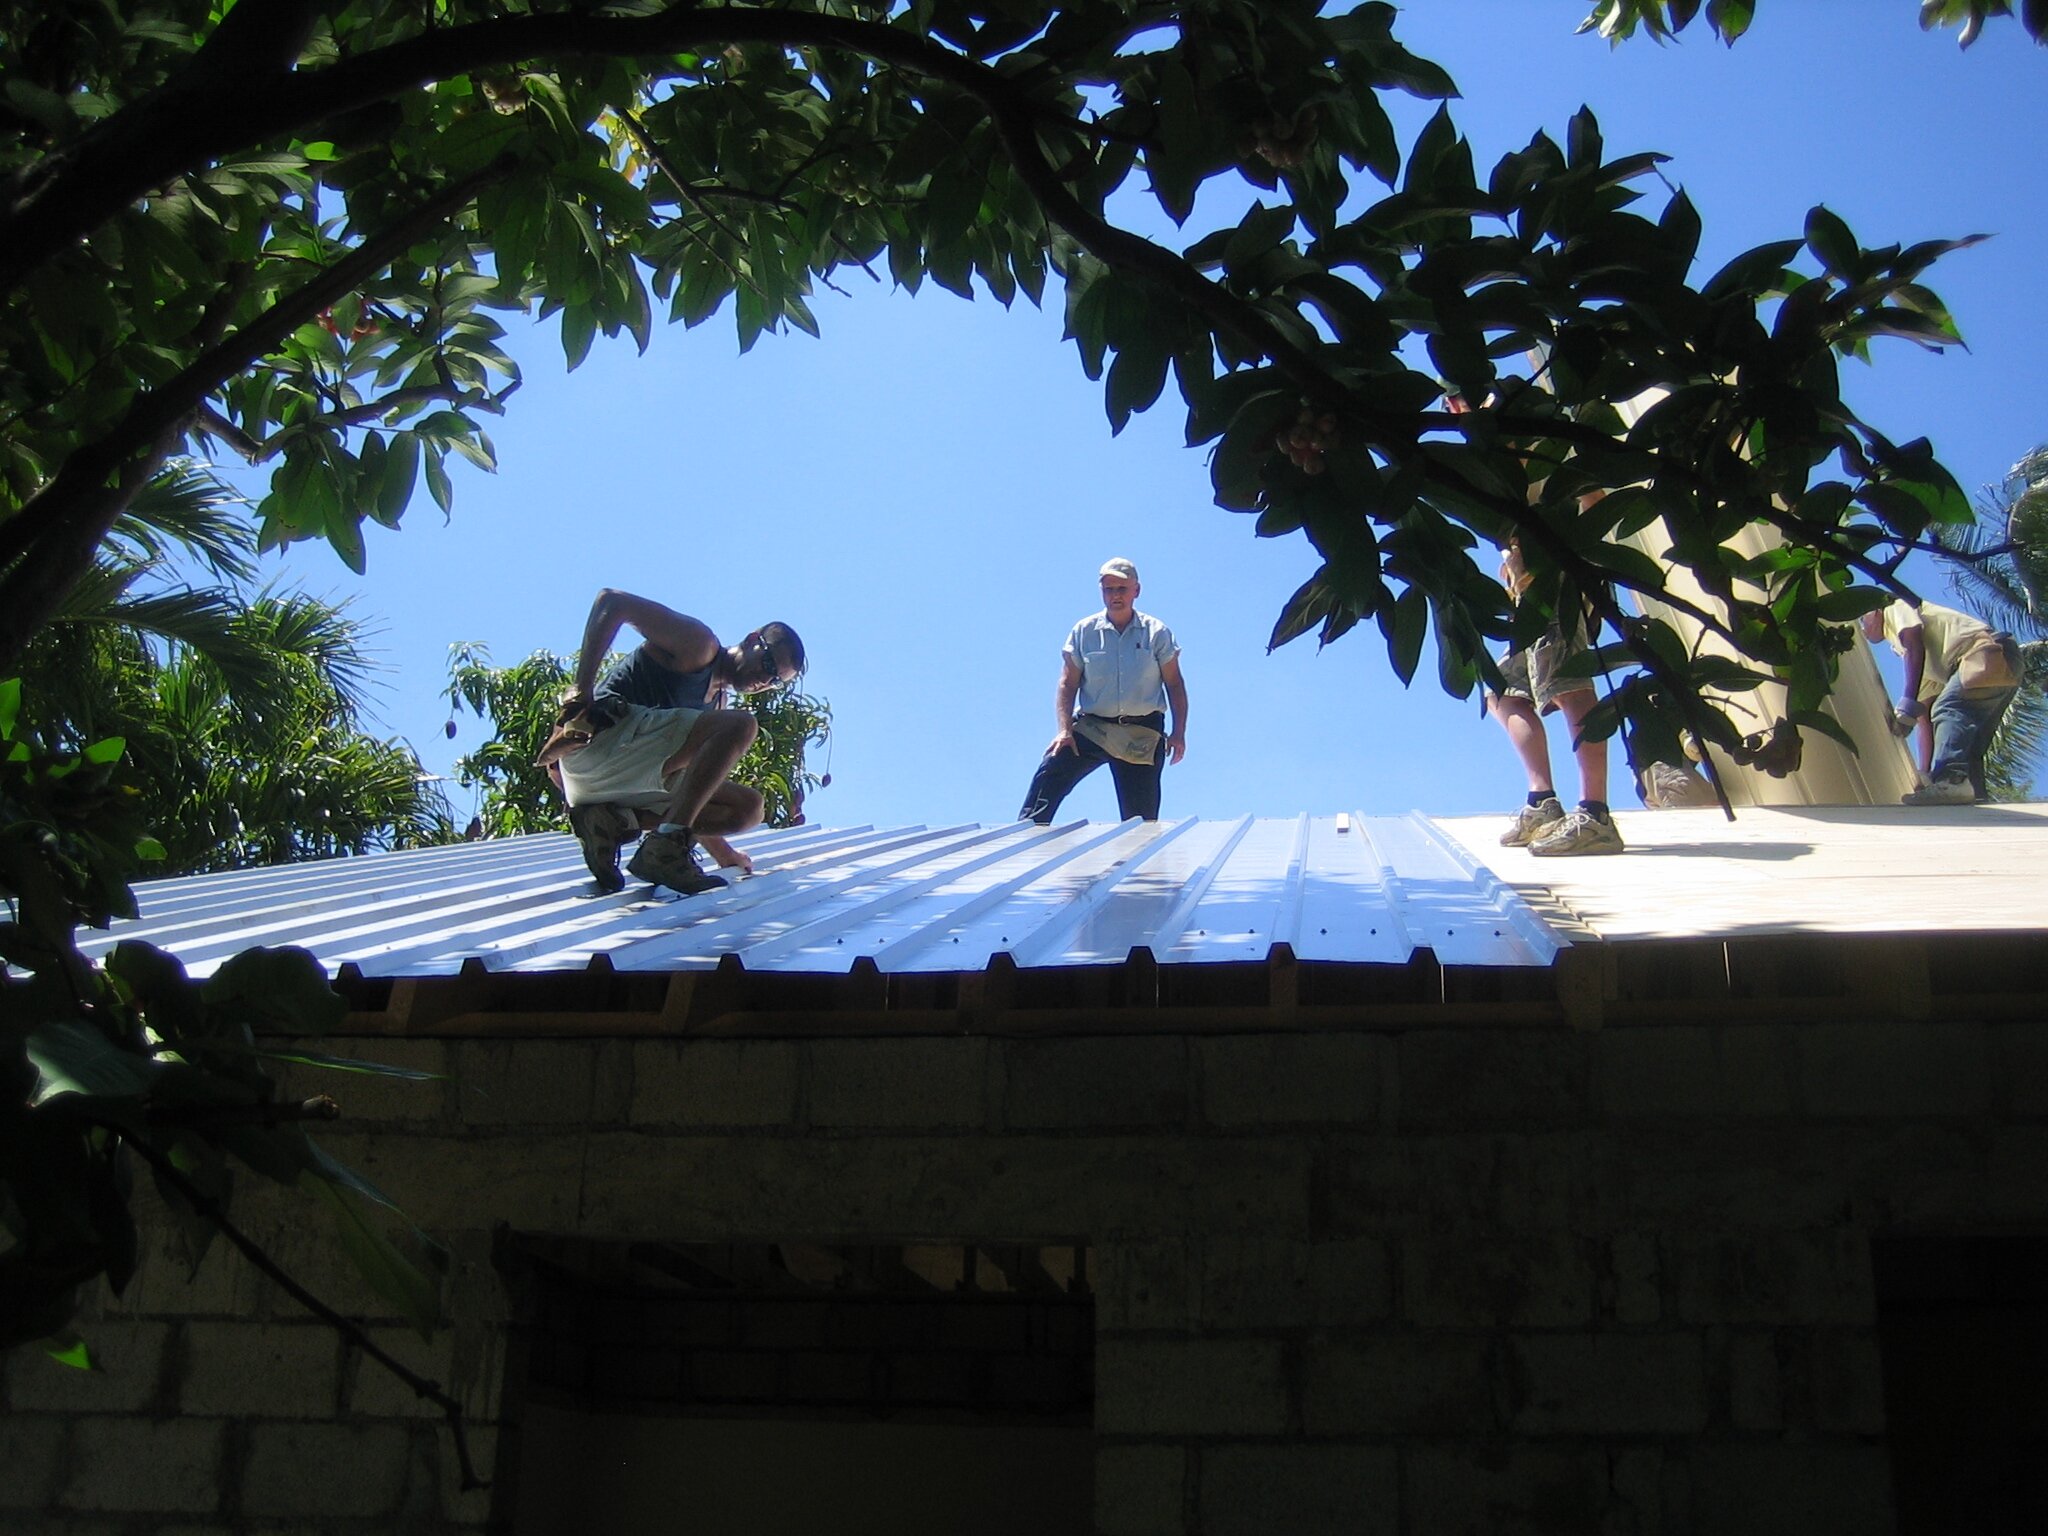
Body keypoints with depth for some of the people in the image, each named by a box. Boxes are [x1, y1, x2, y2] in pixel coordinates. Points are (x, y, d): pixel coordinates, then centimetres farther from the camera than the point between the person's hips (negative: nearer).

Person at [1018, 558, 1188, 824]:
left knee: (1141, 818, 1)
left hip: (1143, 736, 0)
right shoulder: (1083, 632, 5)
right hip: (1091, 728, 0)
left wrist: (1178, 733, -2)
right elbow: (1067, 684, 3)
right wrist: (1064, 730, -11)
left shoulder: (1157, 633, 5)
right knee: (1050, 771, -23)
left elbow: (1174, 684, 7)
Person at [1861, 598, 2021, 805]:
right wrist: (1927, 773, 24)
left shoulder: (1895, 608, 13)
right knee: (1969, 744, 8)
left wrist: (1907, 707, -17)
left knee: (1948, 710, -26)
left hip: (1988, 650, -10)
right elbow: (1926, 715, 30)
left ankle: (1952, 780, -45)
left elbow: (1915, 646, -10)